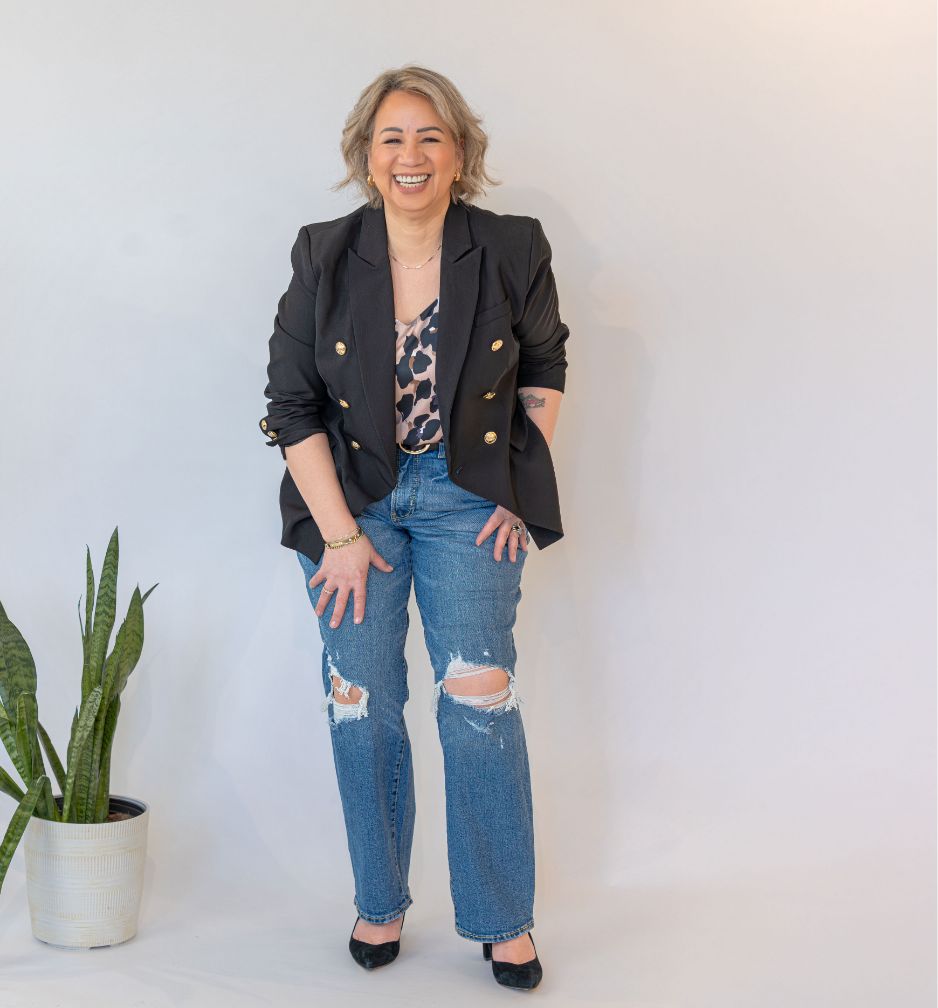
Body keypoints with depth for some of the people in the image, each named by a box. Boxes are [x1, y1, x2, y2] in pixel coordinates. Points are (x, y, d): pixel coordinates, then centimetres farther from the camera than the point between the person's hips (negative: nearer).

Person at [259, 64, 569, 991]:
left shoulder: (514, 251, -8)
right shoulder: (323, 258, -7)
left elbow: (543, 366, 9)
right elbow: (290, 406, -3)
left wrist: (522, 490, 3)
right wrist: (341, 535, -8)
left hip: (468, 498, -1)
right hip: (352, 497, 1)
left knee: (478, 698, -6)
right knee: (362, 706, 2)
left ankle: (504, 921, 10)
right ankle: (380, 906, 22)